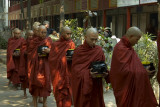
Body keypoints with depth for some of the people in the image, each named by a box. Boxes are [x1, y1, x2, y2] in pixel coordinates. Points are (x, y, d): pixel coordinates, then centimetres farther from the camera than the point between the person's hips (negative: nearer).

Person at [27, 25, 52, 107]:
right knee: (35, 83, -1)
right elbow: (29, 53, 3)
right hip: (35, 64, -1)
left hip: (46, 64, 1)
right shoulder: (33, 41, 1)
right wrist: (37, 55, -14)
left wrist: (49, 51, -19)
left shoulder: (49, 40, 4)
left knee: (46, 82, -3)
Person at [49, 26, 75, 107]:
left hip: (68, 72, 0)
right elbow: (51, 58, 0)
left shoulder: (71, 44, 4)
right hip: (58, 72, 0)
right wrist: (61, 59, -13)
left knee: (67, 91, -2)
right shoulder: (55, 44, 2)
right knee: (59, 92, 2)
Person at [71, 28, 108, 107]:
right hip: (82, 86, -2)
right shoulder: (78, 51, -6)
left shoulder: (99, 50, 3)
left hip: (96, 86, 3)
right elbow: (75, 69, -9)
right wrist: (88, 74, -24)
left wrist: (104, 73, -15)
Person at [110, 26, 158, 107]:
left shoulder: (128, 47, 8)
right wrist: (144, 72, -19)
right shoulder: (120, 49, -20)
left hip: (132, 86, 9)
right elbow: (124, 70, -24)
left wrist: (143, 69, 1)